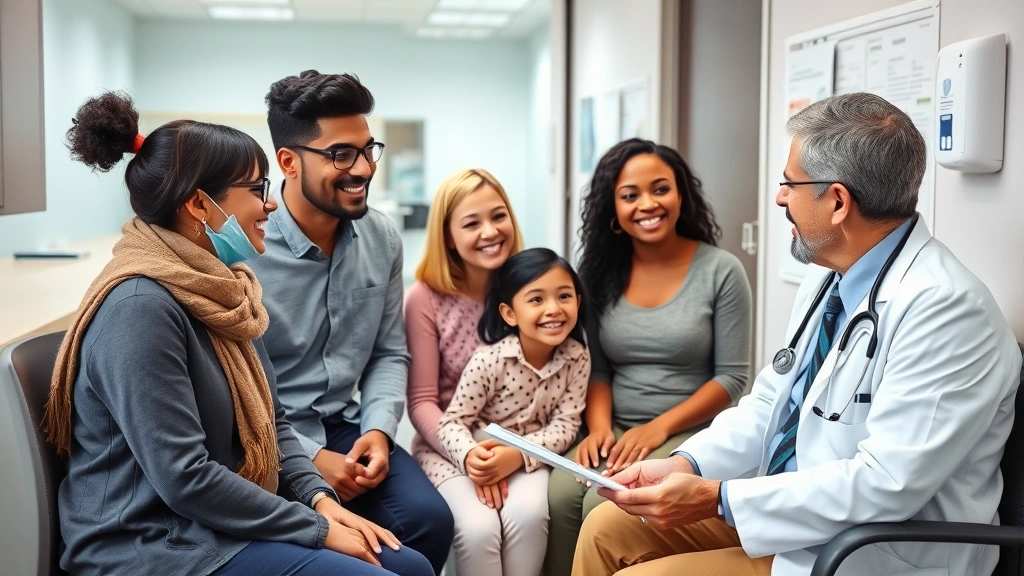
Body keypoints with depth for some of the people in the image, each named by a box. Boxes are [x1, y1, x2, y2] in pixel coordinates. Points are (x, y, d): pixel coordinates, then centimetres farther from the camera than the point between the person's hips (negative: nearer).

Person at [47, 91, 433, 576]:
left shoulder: (220, 287, 7)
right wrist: (318, 529, -17)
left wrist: (320, 499, -3)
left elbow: (270, 418, 13)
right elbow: (183, 478, -24)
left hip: (227, 522, 8)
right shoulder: (140, 305, -22)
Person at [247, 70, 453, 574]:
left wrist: (378, 429, -8)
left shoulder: (383, 239, 2)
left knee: (428, 519, -17)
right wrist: (309, 457, -18)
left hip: (345, 429, 5)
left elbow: (389, 353, 9)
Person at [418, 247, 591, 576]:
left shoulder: (577, 359, -9)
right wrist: (471, 456, -39)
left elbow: (565, 425, -10)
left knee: (528, 513, -29)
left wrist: (519, 455, -28)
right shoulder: (489, 360, -20)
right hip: (467, 457, -2)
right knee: (478, 527, -29)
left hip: (528, 458, 2)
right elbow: (453, 422, -16)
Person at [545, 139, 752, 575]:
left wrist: (659, 428, -15)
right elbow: (596, 368, 7)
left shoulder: (721, 271, -5)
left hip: (688, 434, -3)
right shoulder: (601, 273, 5)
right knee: (558, 496, -25)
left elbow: (732, 376, -5)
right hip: (615, 431, 3)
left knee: (604, 507, -27)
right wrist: (599, 426, -12)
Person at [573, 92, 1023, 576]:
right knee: (608, 529, 5)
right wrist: (686, 464, -7)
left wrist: (718, 499, -25)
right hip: (789, 508, 8)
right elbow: (769, 404, 10)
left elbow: (888, 485, -28)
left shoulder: (945, 309, -24)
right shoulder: (828, 280, 5)